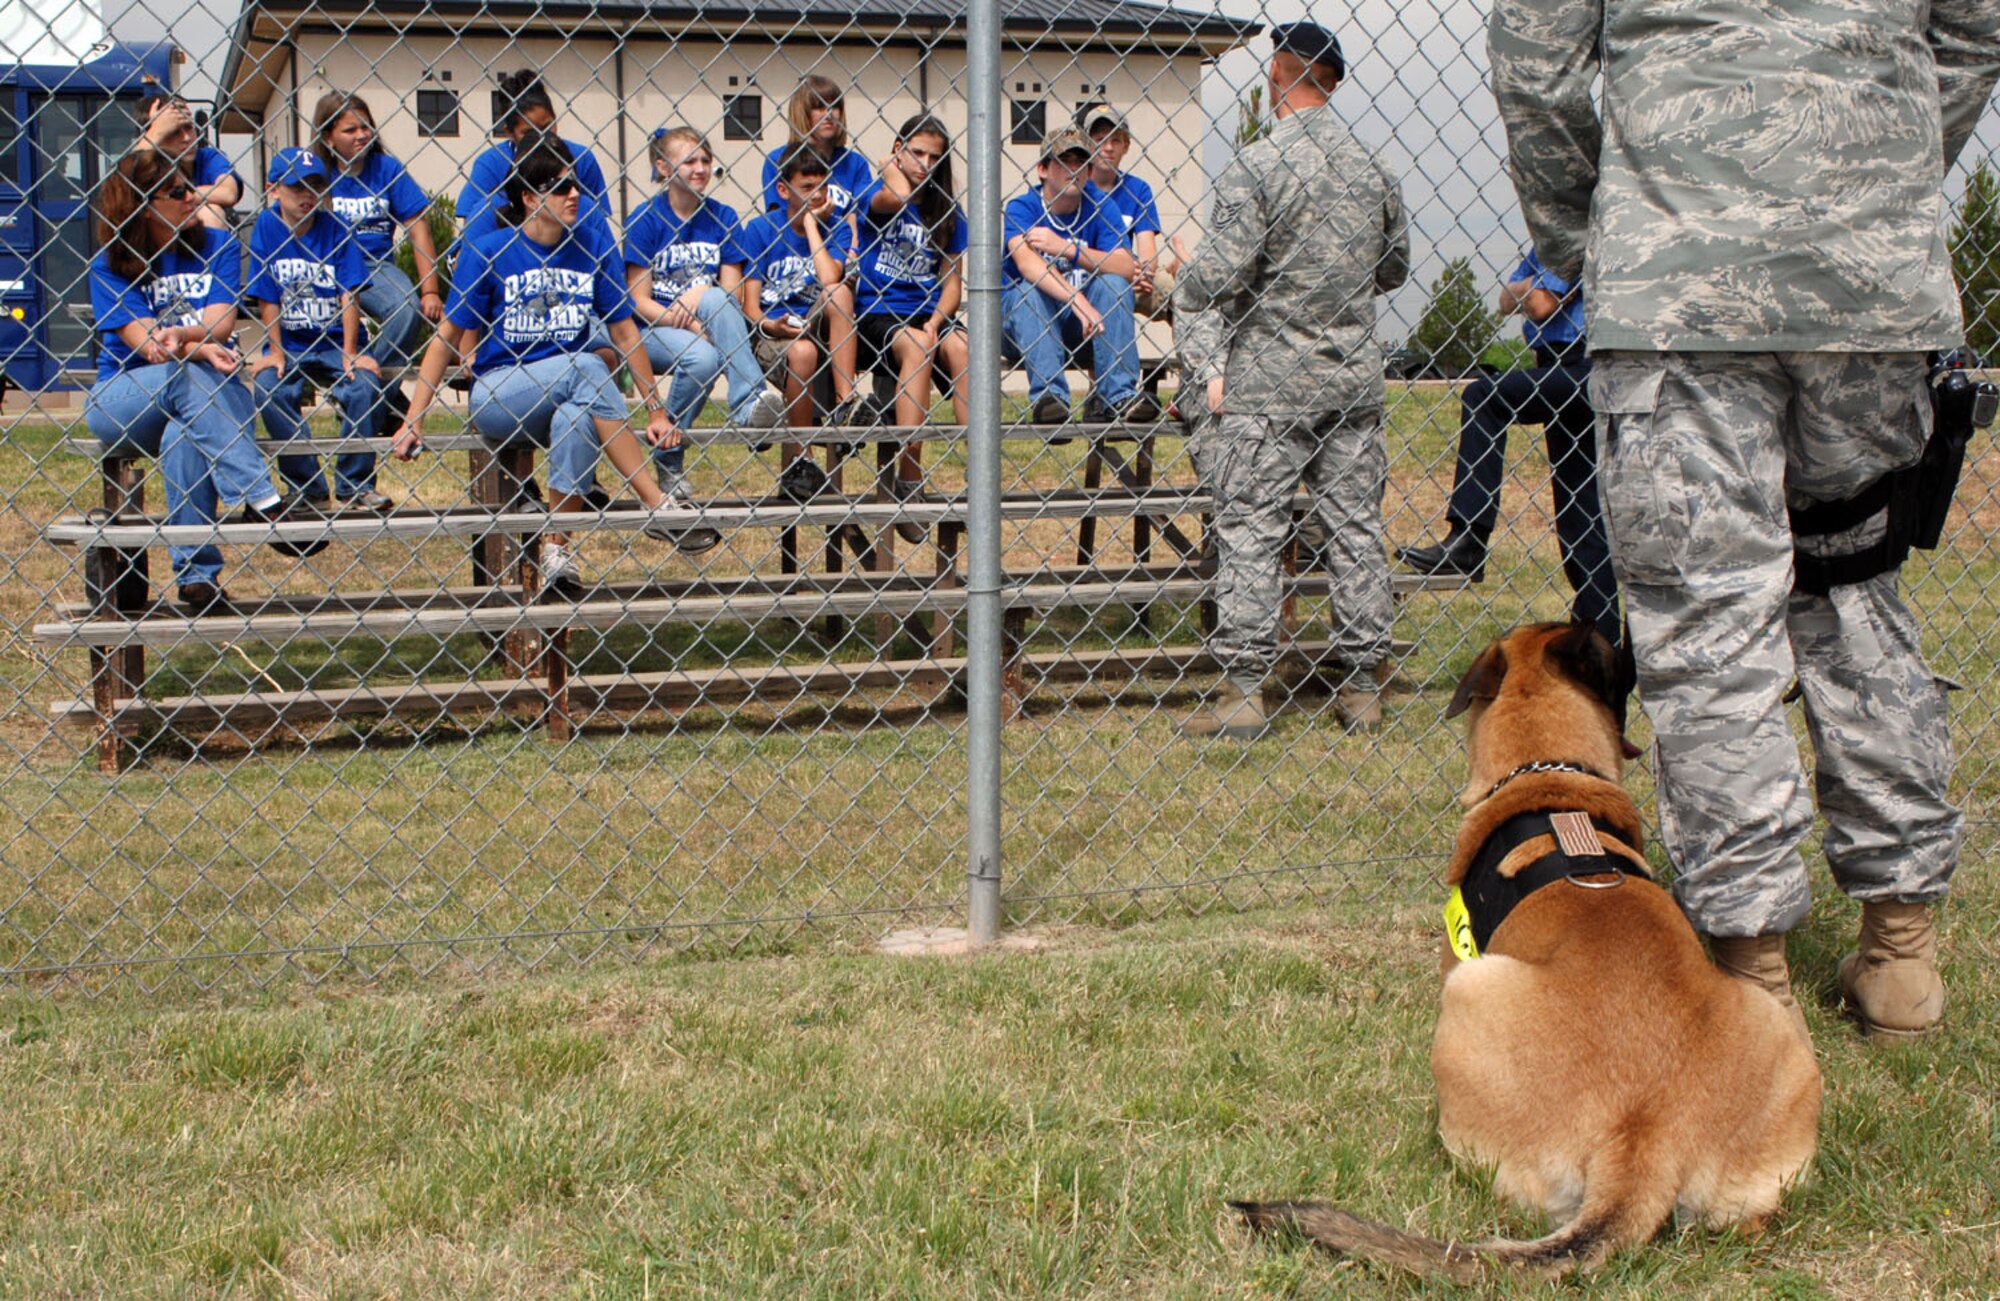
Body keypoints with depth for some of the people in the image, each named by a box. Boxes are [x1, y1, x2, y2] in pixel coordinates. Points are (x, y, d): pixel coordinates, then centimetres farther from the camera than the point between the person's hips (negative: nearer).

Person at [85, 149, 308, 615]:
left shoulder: (216, 245, 5)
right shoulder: (109, 263, -2)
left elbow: (221, 323, -9)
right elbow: (140, 341, -13)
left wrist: (175, 335, -32)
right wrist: (200, 349, -32)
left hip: (201, 388, 2)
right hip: (121, 399, -2)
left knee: (183, 438, -35)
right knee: (187, 376, -35)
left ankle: (196, 575, -35)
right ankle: (261, 501, -43)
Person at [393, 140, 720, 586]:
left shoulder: (594, 247, 4)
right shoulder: (486, 252, -4)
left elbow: (625, 333, 8)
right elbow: (448, 336, -1)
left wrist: (656, 410, 6)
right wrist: (413, 419, -5)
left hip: (568, 402, 3)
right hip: (497, 396, -3)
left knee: (576, 419, -36)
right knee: (587, 367, -32)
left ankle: (556, 548, -31)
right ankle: (659, 505, -35)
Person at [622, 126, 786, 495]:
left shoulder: (722, 217, 7)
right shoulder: (647, 219, -4)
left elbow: (732, 294, 5)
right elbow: (640, 302, -7)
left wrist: (701, 292, -17)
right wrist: (690, 325, -21)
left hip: (707, 326, 3)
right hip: (654, 330, -3)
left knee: (716, 299, -32)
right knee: (700, 357, -35)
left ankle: (749, 405, -42)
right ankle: (667, 458, -17)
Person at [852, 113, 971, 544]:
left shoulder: (948, 210, 12)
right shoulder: (875, 192, 3)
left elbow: (953, 281, 7)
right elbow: (897, 198, -24)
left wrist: (936, 321, -11)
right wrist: (889, 168, -2)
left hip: (927, 312, 3)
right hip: (877, 312, -3)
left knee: (960, 347, -29)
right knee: (916, 347, -34)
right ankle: (908, 474, -36)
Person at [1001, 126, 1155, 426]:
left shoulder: (1098, 210, 0)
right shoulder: (1022, 208, -10)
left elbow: (1128, 267, -16)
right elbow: (1028, 264, -30)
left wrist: (1067, 248, -28)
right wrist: (1079, 302, -44)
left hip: (1077, 326, 3)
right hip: (1022, 319, -3)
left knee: (1115, 283, -21)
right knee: (1029, 291, -31)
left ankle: (1117, 396, -29)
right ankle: (1048, 395, -44)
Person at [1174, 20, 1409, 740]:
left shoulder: (1256, 166, -12)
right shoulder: (1372, 167, 7)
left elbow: (1214, 277, -16)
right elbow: (1395, 269, 19)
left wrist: (1201, 361, -2)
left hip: (1268, 383, -5)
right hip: (1354, 380, 5)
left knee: (1248, 532, -1)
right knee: (1356, 530, 9)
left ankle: (1242, 693, -1)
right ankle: (1362, 686, 14)